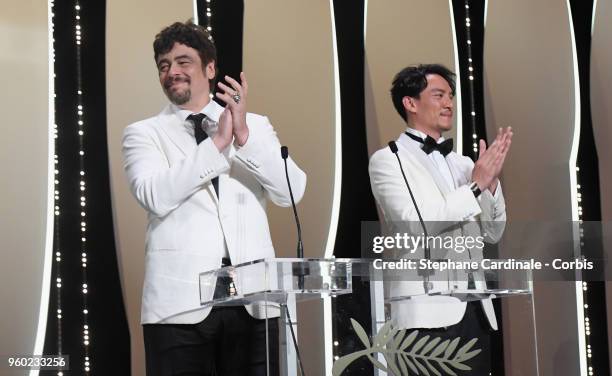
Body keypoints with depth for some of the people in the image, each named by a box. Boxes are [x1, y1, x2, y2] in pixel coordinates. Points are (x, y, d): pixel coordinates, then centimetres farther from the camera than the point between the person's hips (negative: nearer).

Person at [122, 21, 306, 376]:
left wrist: (245, 136, -12)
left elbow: (292, 191, 0)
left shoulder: (256, 125, 14)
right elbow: (155, 196, -9)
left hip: (253, 298, 1)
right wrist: (217, 143, -13)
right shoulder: (144, 133, 10)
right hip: (181, 301, -1)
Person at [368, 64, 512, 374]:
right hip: (427, 310, -5)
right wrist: (476, 185, -9)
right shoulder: (387, 160, 0)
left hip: (474, 309, 6)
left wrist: (491, 181, -1)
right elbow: (416, 223, -13)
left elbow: (492, 233, 14)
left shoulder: (462, 163, 16)